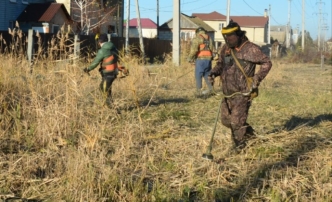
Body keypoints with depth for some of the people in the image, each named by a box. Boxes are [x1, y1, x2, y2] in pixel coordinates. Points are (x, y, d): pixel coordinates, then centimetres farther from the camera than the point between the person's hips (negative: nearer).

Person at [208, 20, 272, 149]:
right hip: (228, 93, 7)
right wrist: (214, 72, 1)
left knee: (237, 122, -9)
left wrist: (257, 78, -15)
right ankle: (249, 133, 35)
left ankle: (240, 149, 8)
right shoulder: (225, 49, 8)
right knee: (226, 120, 13)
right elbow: (220, 64, 22)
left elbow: (267, 63, -5)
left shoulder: (250, 49, -11)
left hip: (242, 93, -7)